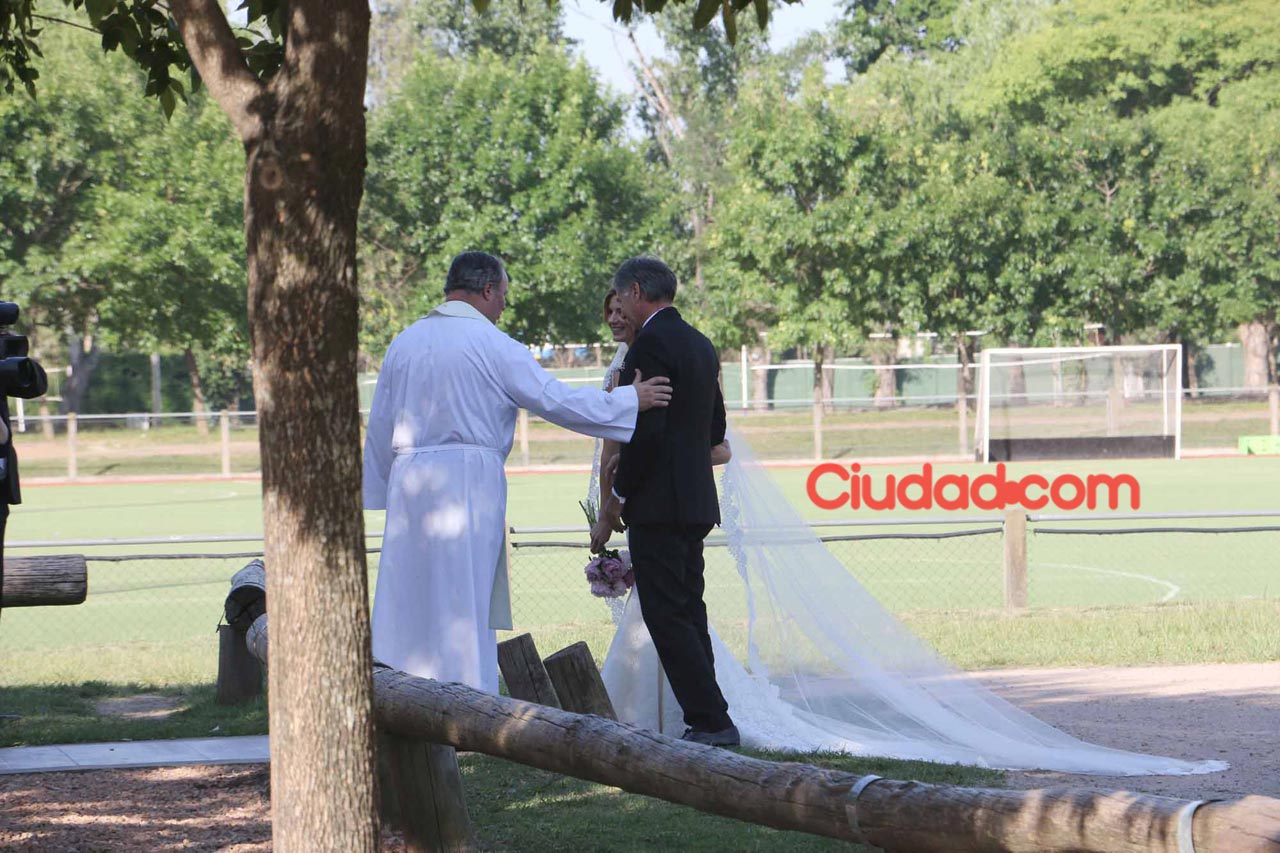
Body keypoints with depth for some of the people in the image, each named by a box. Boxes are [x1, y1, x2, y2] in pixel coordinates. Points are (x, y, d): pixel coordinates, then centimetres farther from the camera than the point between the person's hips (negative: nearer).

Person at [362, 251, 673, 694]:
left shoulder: (403, 342, 11)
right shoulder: (493, 345, -6)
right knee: (464, 605, -1)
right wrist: (630, 400, 5)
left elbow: (380, 428, 14)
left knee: (410, 601, 8)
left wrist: (382, 490, 22)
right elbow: (556, 400, -5)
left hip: (408, 480, 5)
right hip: (468, 479, -5)